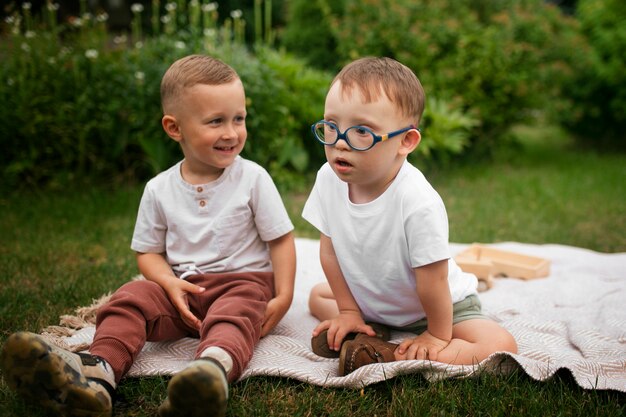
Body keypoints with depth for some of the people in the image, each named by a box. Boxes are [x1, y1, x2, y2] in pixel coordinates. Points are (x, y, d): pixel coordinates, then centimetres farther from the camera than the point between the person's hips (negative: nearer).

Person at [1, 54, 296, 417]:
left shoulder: (253, 178, -3)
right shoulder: (160, 190, 4)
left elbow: (281, 239, 1)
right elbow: (149, 252, 10)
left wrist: (284, 296, -10)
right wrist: (170, 283, -11)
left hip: (243, 281, -3)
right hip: (183, 288, 4)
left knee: (233, 316, -36)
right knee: (131, 298, -22)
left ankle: (214, 368, -68)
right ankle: (98, 371, -45)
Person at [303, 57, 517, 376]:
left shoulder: (417, 202, -37)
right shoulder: (328, 179, -19)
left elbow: (432, 280, -26)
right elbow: (330, 250, -6)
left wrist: (437, 335, -14)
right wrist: (349, 311, -1)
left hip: (441, 306, -5)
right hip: (370, 300, 6)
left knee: (501, 346, -26)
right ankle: (372, 333, -6)